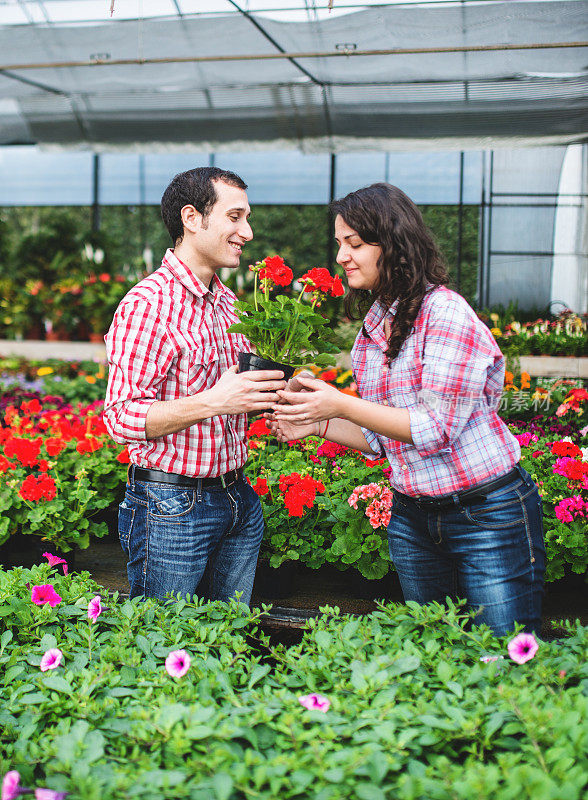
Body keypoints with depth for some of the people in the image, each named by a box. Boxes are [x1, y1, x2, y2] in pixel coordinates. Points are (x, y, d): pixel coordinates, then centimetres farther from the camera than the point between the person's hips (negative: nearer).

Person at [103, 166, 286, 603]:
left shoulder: (227, 302, 12)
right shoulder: (148, 303, -16)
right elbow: (121, 417, -20)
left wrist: (267, 392, 2)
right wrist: (214, 402, -29)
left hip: (240, 500, 8)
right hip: (172, 505, -8)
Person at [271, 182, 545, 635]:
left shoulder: (445, 312, -16)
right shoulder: (373, 326, 8)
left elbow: (434, 429, -21)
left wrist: (340, 405, -23)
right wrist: (317, 425, -1)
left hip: (489, 514, -7)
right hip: (411, 517, 8)